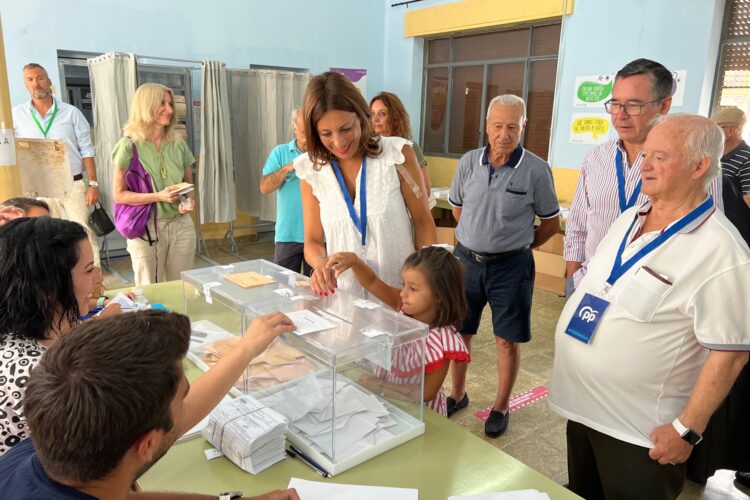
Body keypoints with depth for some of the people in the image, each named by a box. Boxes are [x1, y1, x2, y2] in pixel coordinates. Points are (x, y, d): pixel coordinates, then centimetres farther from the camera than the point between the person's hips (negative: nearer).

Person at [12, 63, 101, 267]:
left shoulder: (71, 112, 1)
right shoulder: (16, 115, 3)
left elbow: (86, 150, 1)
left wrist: (93, 184, -5)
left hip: (73, 185, -1)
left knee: (84, 235, 2)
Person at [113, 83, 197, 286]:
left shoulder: (178, 144, 5)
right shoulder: (129, 146, -7)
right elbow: (119, 194, -7)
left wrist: (189, 200, -7)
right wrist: (158, 196, -19)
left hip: (181, 226, 4)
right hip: (146, 228, -3)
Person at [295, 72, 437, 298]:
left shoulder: (396, 153, -4)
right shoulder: (312, 170, 0)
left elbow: (423, 222, 3)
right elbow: (313, 241, 6)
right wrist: (320, 262, -15)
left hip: (401, 294, -1)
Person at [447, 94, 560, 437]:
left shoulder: (536, 170, -11)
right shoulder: (468, 162, -2)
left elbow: (551, 222, 2)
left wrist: (521, 244, 6)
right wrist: (479, 237, 12)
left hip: (510, 265, -3)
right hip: (467, 259, 3)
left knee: (508, 340, 8)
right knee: (458, 331, 13)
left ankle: (501, 406, 27)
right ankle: (457, 394, 34)